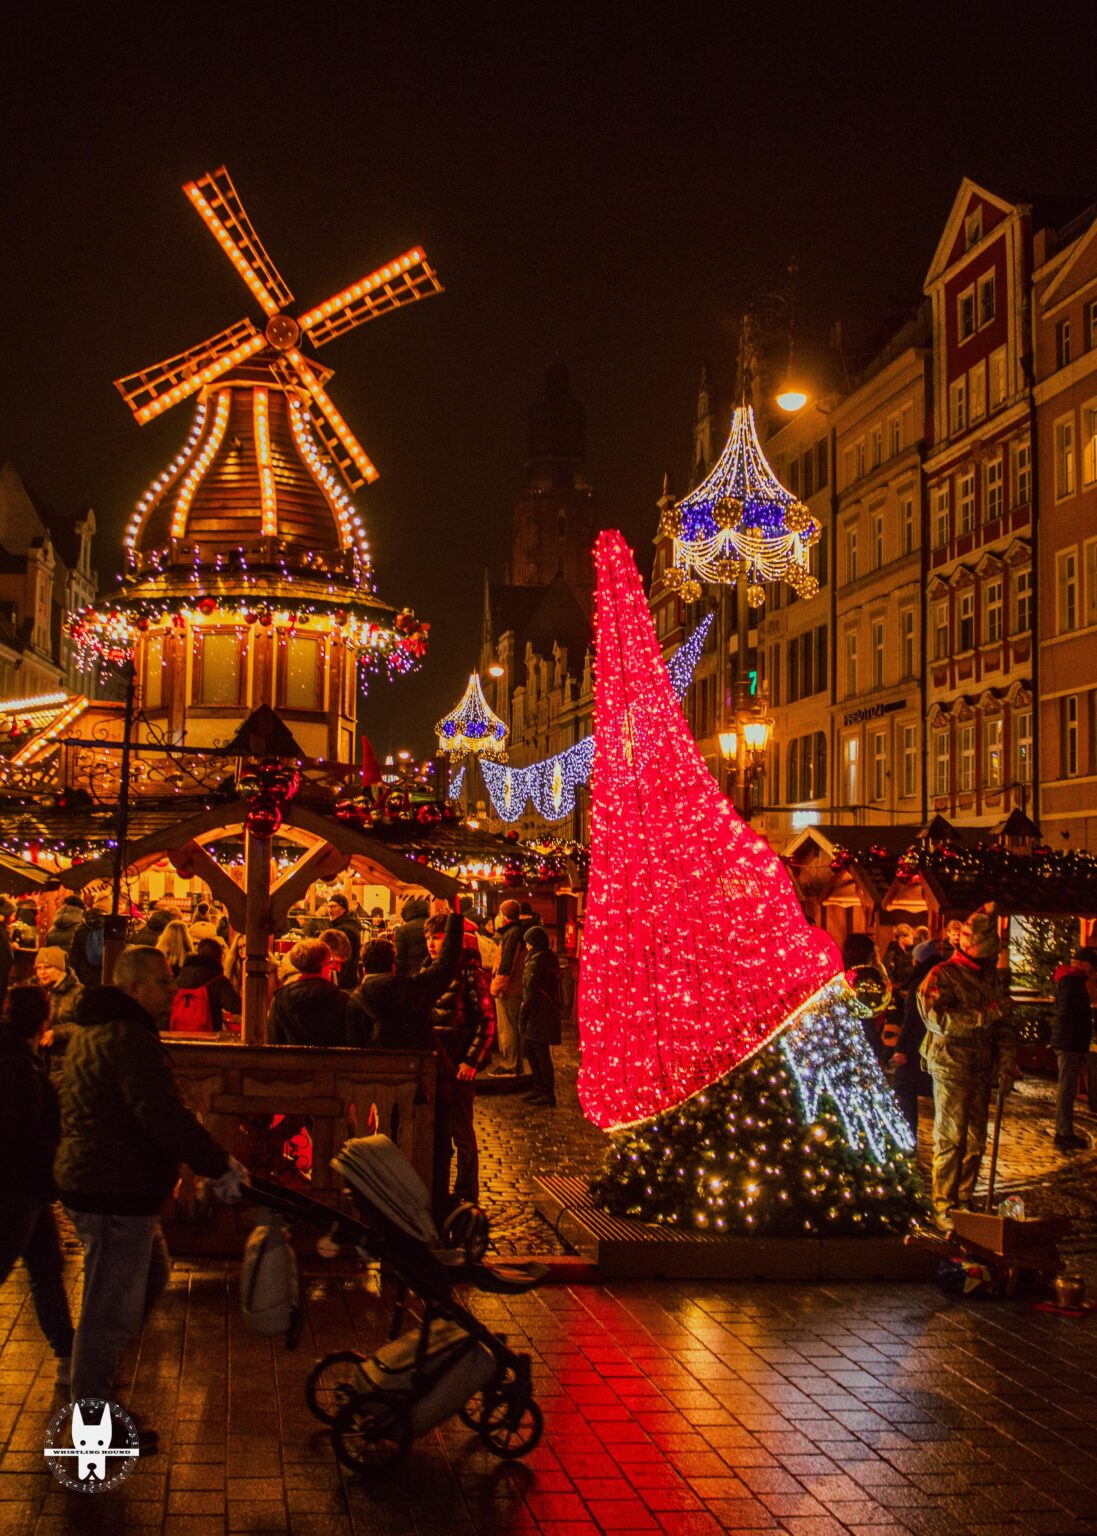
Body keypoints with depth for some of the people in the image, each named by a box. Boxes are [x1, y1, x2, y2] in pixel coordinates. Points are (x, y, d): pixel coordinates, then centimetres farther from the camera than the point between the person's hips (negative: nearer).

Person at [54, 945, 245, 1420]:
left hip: (87, 1180, 11)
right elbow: (162, 1116, -28)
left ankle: (93, 1369, 35)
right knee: (113, 1306, 0)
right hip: (115, 1193, -11)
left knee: (150, 1273, 26)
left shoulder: (93, 1030, 14)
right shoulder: (129, 1039, -21)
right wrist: (219, 1166, -22)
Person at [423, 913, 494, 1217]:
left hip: (458, 1066, -6)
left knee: (461, 1134, 1)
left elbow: (486, 1020, -9)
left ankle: (466, 1201, 11)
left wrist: (471, 1061, -13)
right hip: (431, 1064, 6)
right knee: (435, 1133, 10)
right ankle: (438, 1200, 19)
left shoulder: (469, 972, -8)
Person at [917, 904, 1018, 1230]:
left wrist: (1007, 1063, 4)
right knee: (949, 1140, -2)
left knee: (976, 1141, 11)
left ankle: (965, 1200, 23)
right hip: (951, 1069, -6)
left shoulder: (994, 977, 12)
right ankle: (943, 1207, 5)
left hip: (981, 1070, 7)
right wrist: (982, 1016, -27)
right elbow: (935, 1017, -24)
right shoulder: (943, 976, -10)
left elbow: (1003, 1025, 16)